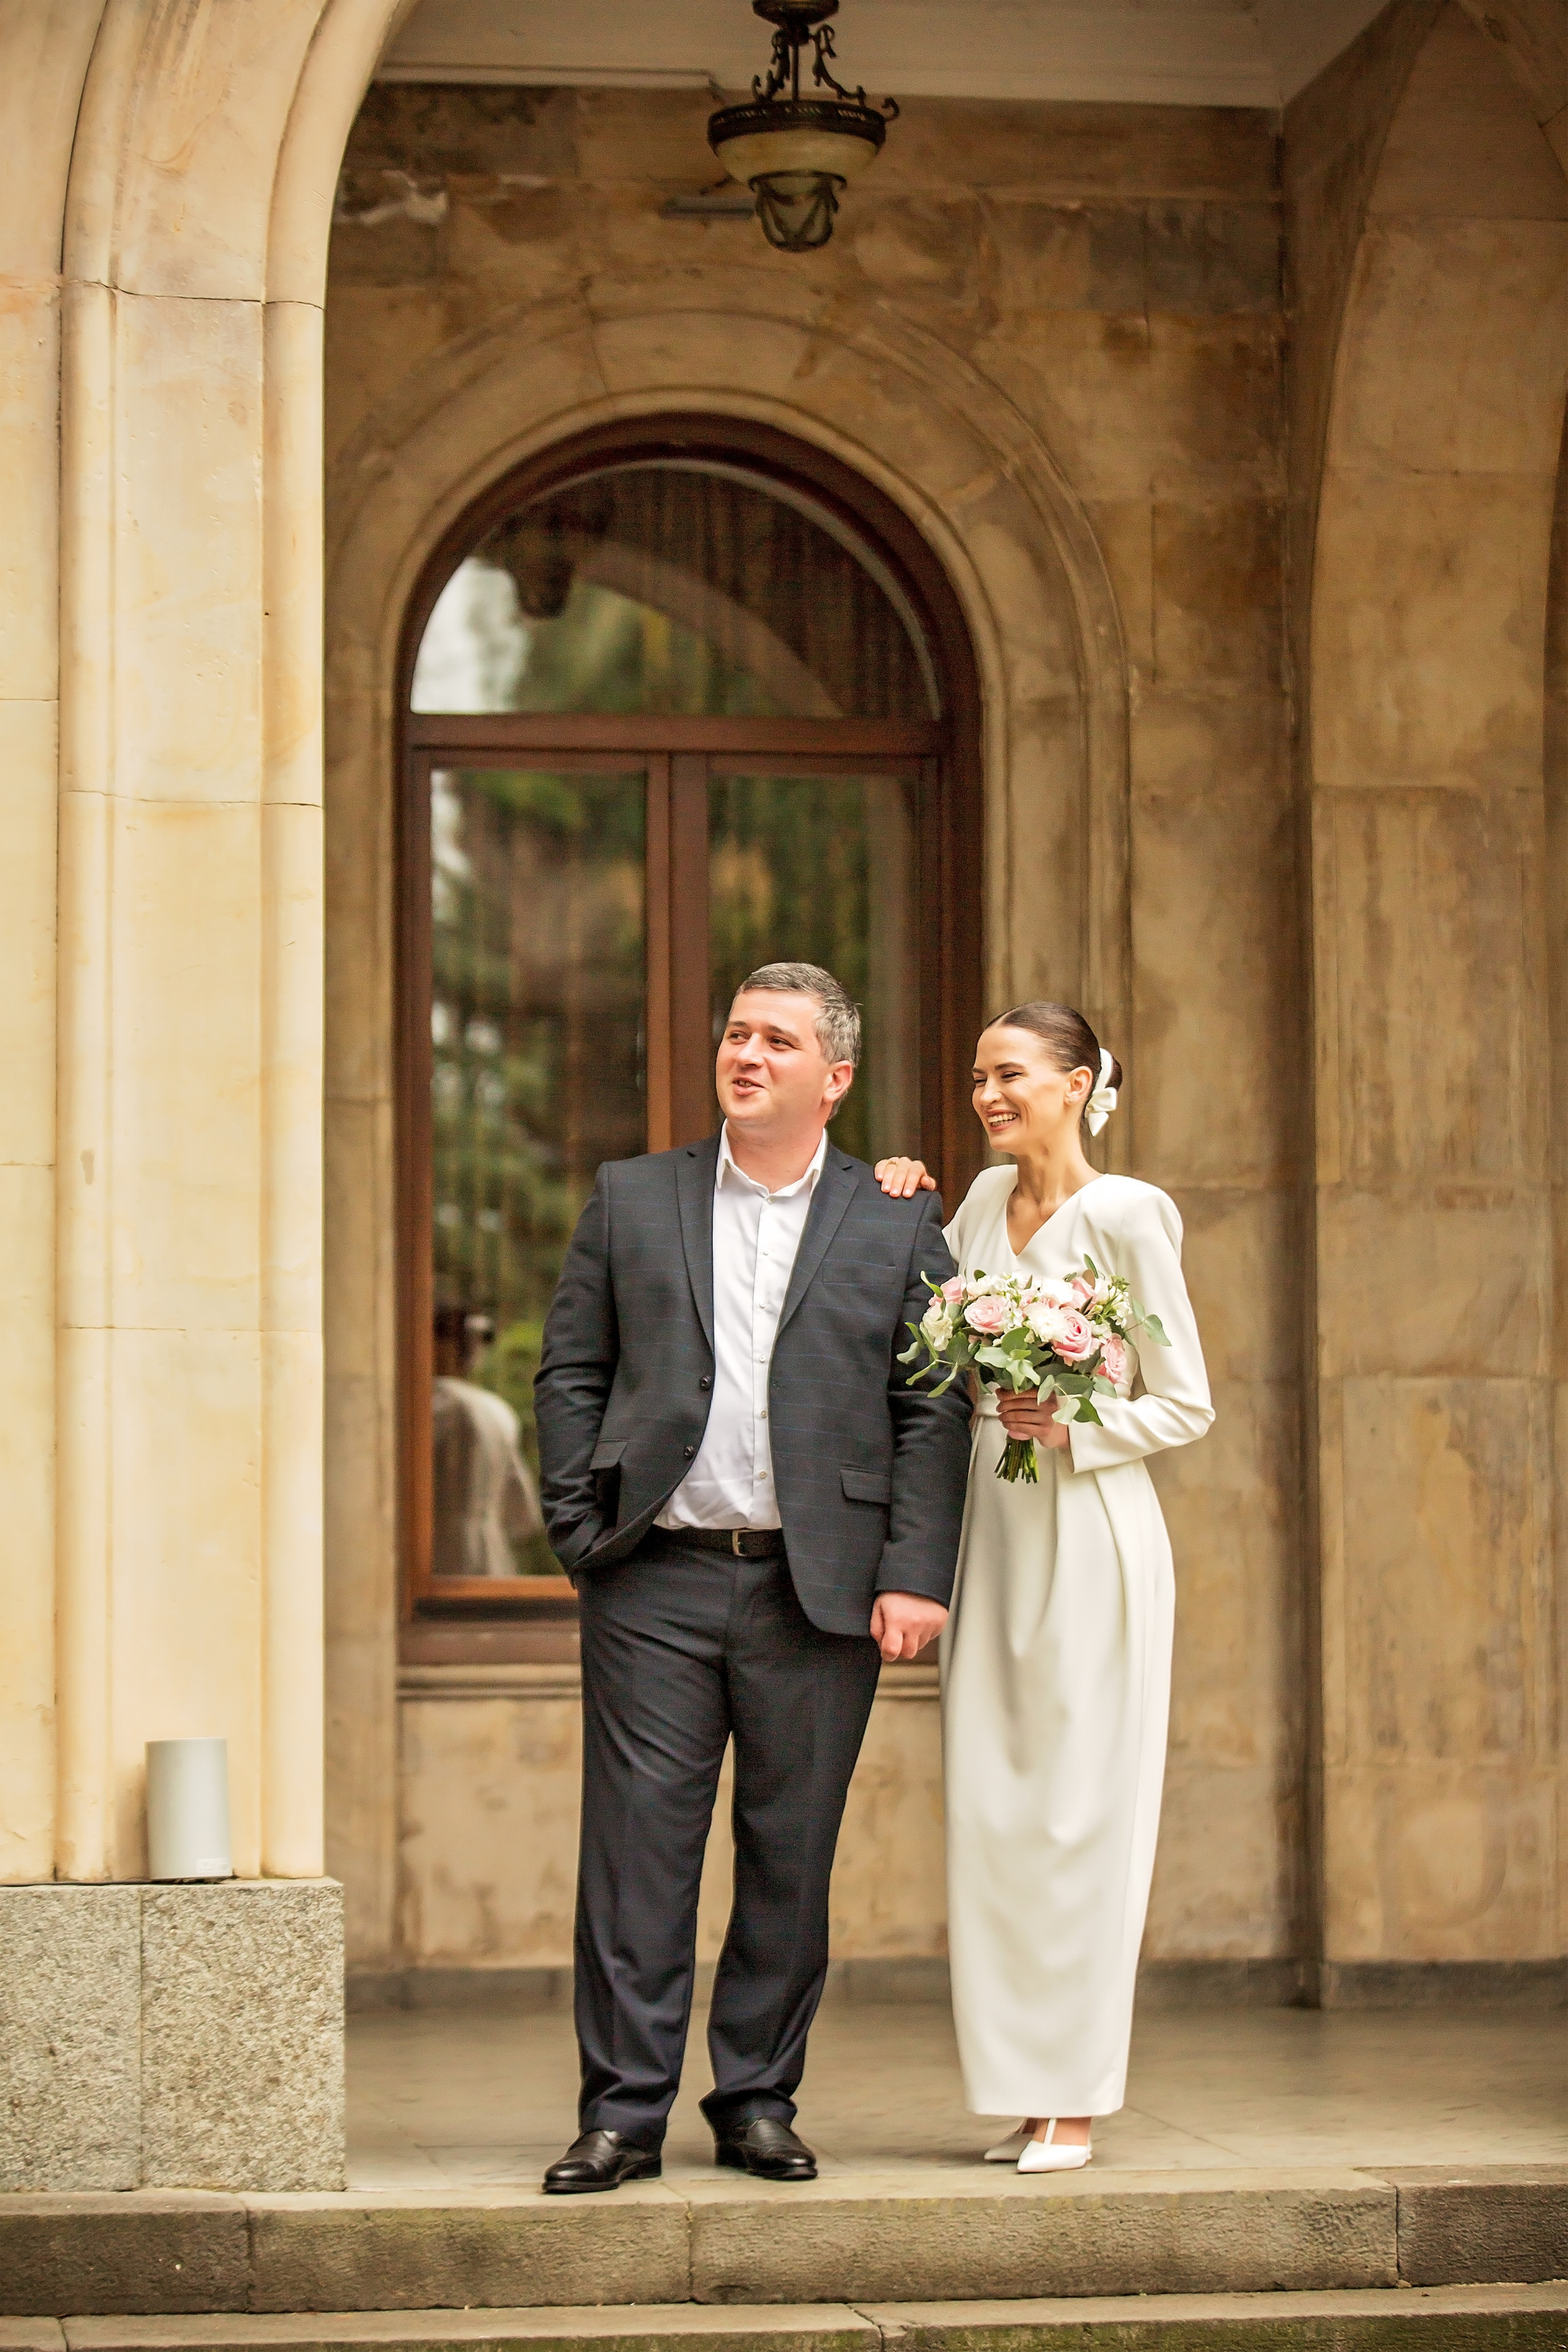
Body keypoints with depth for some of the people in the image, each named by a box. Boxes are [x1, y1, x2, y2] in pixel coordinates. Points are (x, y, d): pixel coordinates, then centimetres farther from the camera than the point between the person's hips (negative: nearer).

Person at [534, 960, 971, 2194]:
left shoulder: (897, 1224, 8)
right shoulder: (632, 1200, 11)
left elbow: (933, 1410, 3)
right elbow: (570, 1375, 10)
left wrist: (915, 1575, -6)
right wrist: (581, 1532, 0)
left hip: (820, 1590, 0)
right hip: (659, 1583, 0)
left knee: (791, 1860, 5)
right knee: (637, 1849, -2)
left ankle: (759, 2102, 15)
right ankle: (624, 2112, 3)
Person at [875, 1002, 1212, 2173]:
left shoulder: (1126, 1216, -7)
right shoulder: (986, 1199, 11)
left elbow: (1188, 1405, -4)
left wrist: (1072, 1427, -18)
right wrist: (895, 1213, 9)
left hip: (1088, 1533, -6)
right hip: (989, 1528, 6)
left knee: (1079, 1811, -4)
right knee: (988, 1807, 4)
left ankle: (1075, 2100, 2)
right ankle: (1024, 2092, 11)